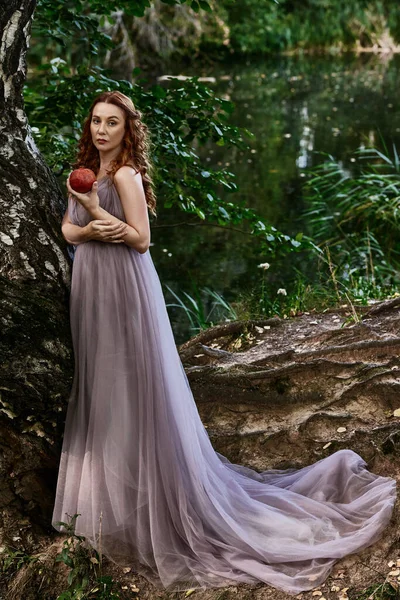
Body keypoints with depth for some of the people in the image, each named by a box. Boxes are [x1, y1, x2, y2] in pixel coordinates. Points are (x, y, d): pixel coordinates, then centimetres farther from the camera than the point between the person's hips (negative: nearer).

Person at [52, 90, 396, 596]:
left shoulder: (126, 175, -13)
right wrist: (90, 229, -12)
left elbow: (141, 239, -18)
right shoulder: (87, 171, 12)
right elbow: (67, 229, 9)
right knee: (99, 388, 15)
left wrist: (94, 208, -22)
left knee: (133, 389, -3)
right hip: (91, 289, 9)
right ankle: (107, 486, 30)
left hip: (124, 289, -9)